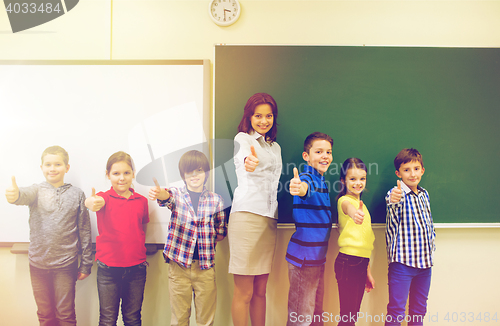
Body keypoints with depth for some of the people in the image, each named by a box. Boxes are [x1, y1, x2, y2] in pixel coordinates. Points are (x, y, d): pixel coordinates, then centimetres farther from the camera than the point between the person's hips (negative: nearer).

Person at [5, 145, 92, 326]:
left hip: (66, 264, -1)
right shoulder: (37, 191, 1)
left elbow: (84, 231, 1)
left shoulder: (77, 194, 0)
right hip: (38, 263, 1)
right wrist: (15, 194, -49)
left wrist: (86, 264, 2)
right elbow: (25, 195, -25)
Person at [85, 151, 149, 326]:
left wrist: (141, 253, 7)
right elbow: (93, 201, -30)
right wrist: (91, 202, -52)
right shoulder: (105, 197, -5)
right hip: (108, 267, -2)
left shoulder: (141, 201, 4)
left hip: (136, 268, 2)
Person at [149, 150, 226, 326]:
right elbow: (167, 197, -24)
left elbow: (221, 232, 12)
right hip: (179, 264, 0)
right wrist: (159, 194, -45)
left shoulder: (216, 200, 3)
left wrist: (205, 243, -1)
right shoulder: (177, 194, 1)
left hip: (206, 266, 1)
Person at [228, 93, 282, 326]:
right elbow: (245, 154, -24)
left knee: (260, 290, 12)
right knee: (244, 293, -3)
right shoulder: (243, 138, 1)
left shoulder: (275, 147, 22)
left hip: (269, 219, 7)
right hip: (247, 216, -6)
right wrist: (248, 161, -47)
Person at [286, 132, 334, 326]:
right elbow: (306, 188, -42)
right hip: (303, 256, -9)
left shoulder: (322, 181, 12)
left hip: (318, 255, 9)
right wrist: (299, 188, -63)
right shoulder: (307, 178, -15)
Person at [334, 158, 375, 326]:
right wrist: (353, 213, -60)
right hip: (348, 262, -8)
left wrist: (368, 271, 23)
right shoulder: (345, 200, -8)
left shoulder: (361, 204, 18)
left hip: (361, 262, 8)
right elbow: (347, 207, -36)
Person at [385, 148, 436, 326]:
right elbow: (392, 202, -38)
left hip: (425, 261, 6)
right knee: (396, 310, -3)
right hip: (403, 260, -6)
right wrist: (393, 199, -60)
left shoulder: (424, 194, 9)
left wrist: (432, 246, 16)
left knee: (419, 308, 16)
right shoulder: (397, 193, -12)